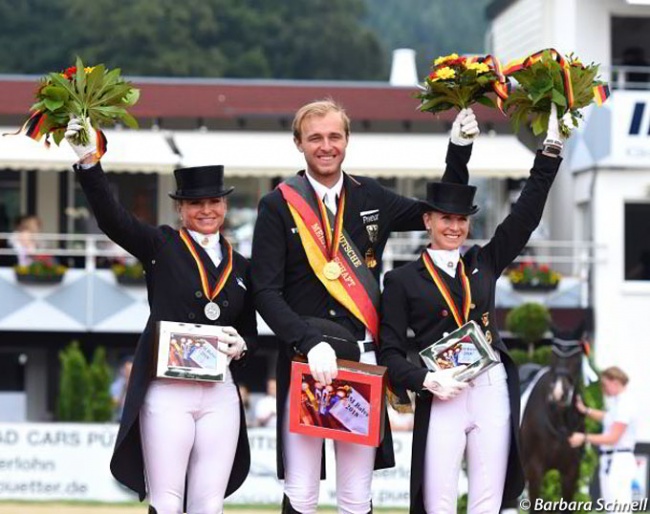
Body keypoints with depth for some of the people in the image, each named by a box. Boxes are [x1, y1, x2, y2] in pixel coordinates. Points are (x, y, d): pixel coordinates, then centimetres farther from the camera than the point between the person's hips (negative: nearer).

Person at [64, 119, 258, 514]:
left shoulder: (240, 267, 16)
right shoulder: (161, 246, 6)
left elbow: (251, 333, 21)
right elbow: (111, 216, -9)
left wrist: (241, 346, -4)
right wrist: (89, 162, -24)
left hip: (220, 395, 3)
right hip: (167, 391, -3)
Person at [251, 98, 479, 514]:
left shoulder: (370, 197, 9)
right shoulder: (279, 206, -1)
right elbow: (266, 292, -7)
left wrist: (459, 149, 10)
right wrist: (311, 341, -20)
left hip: (363, 358, 3)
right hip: (304, 359, -3)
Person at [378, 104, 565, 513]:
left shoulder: (483, 264, 13)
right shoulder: (403, 280, 5)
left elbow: (526, 215, 8)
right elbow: (390, 352, 2)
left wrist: (552, 146, 2)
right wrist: (426, 380, -16)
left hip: (493, 393, 3)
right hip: (441, 398, -3)